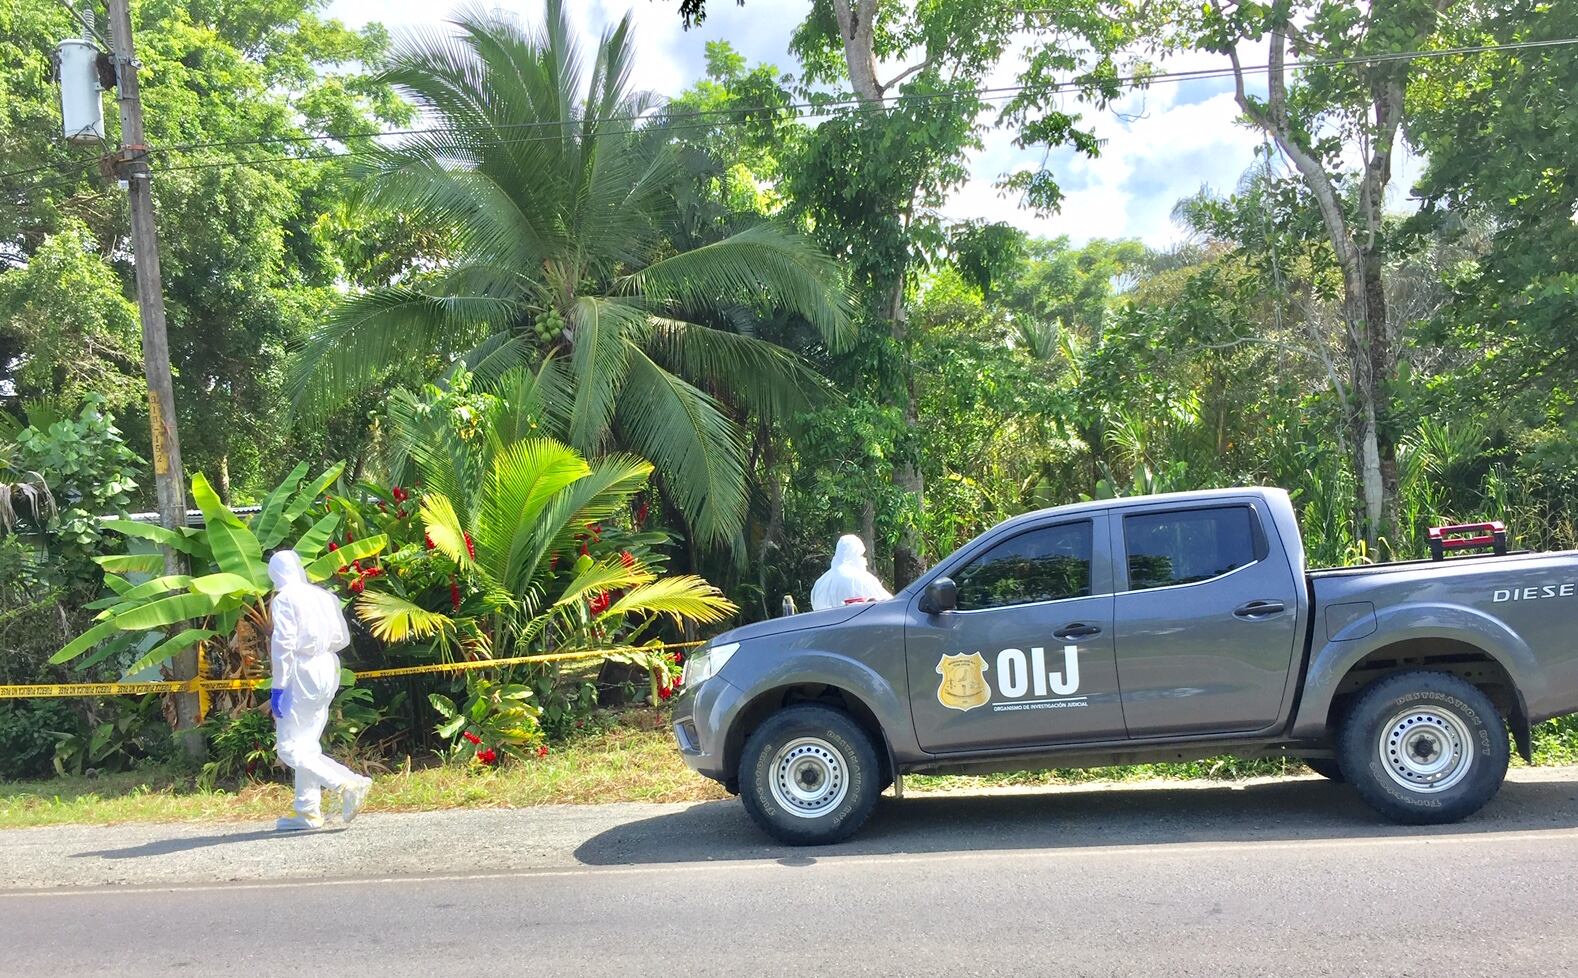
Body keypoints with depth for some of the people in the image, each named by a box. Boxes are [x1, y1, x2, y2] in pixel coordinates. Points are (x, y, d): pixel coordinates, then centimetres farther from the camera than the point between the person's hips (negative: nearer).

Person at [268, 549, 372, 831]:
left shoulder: (284, 599, -9)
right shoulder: (324, 596, 10)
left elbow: (283, 645, -16)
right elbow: (343, 638, 12)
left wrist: (277, 687, -14)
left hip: (302, 673, -8)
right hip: (328, 670, 8)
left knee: (289, 747, -4)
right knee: (307, 745, 15)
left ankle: (348, 783, -19)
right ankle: (308, 811, 15)